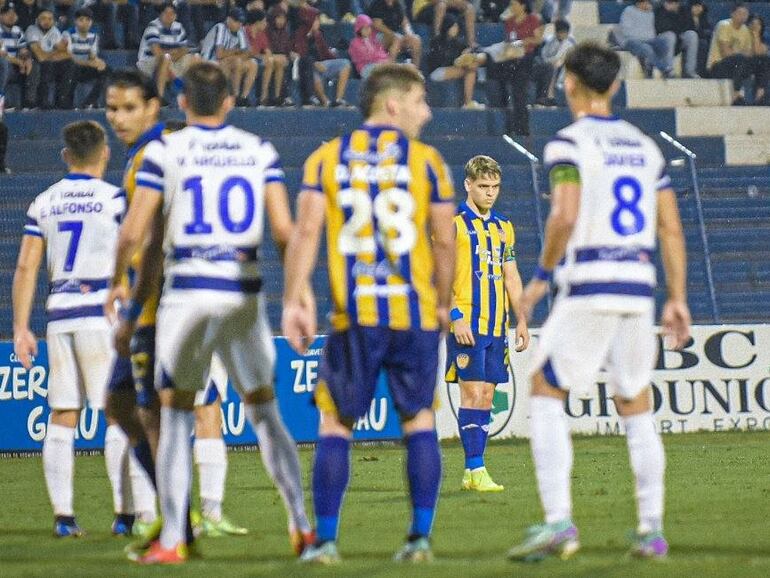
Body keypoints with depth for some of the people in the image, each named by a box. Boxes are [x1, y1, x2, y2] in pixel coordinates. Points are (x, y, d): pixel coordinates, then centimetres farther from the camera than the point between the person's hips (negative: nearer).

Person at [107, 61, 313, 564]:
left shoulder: (165, 151, -1)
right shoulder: (260, 151, 7)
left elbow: (135, 233, -4)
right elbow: (284, 230, 0)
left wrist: (118, 281, 13)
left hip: (187, 293, -2)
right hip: (245, 294, 3)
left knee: (176, 417, 5)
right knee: (265, 413, 14)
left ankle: (172, 539, 0)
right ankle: (303, 526, 12)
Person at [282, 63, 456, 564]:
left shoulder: (326, 159, 5)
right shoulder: (425, 160, 2)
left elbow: (306, 232, -3)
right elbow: (444, 242, 2)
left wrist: (293, 303, -3)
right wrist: (443, 305, 14)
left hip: (355, 315, 0)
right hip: (415, 311, 0)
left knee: (335, 422, 8)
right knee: (419, 418, 11)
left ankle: (325, 541, 2)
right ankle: (421, 537, 6)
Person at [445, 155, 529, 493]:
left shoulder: (503, 227, 16)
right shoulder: (453, 223, -4)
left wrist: (521, 320, 15)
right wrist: (456, 317, -16)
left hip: (496, 325, 6)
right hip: (467, 325, -6)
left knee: (486, 396, 5)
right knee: (473, 393, -11)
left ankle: (472, 472, 9)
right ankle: (475, 470, -11)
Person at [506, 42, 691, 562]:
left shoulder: (570, 142, -5)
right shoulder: (645, 146, 13)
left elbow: (565, 217, -17)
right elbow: (672, 229, 11)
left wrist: (541, 276, -5)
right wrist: (678, 300, 14)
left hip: (588, 289, -6)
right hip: (639, 287, 6)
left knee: (546, 394, 2)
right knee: (636, 405, 13)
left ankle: (559, 521, -11)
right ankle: (653, 529, 10)